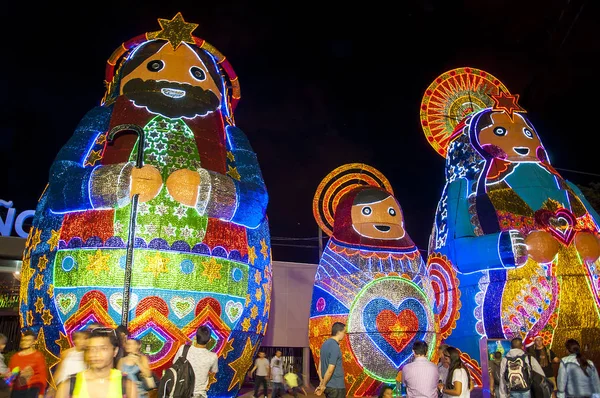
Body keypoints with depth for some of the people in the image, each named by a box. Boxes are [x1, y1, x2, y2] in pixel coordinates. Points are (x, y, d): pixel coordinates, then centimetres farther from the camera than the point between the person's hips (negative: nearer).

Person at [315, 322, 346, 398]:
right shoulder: (335, 347, -20)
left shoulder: (325, 344, 8)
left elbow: (320, 367, 11)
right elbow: (330, 370, -21)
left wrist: (321, 384, 11)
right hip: (336, 387, -8)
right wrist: (323, 386, -10)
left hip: (329, 386, 8)